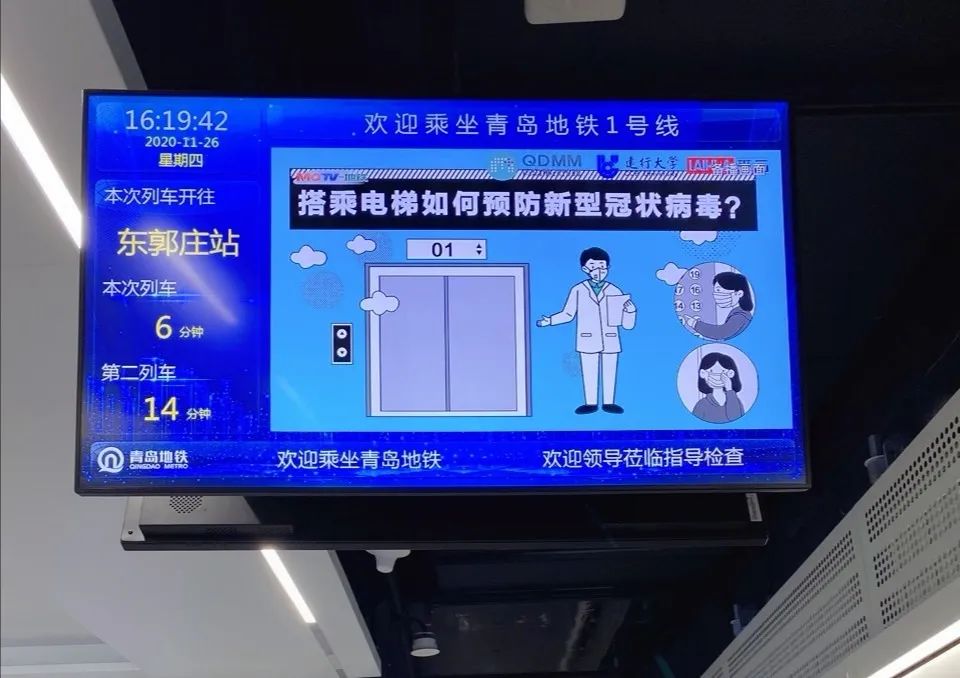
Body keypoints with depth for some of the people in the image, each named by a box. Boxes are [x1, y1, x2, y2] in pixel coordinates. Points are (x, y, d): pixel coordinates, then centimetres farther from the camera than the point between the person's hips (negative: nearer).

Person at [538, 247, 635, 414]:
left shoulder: (614, 291, -3)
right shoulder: (578, 290, -3)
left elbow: (627, 324, 0)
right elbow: (568, 314, 3)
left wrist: (630, 310, -20)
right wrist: (549, 320, -10)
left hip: (610, 342, 1)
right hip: (588, 342, 0)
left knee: (610, 374, 4)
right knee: (589, 374, 5)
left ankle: (608, 403, 13)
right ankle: (590, 404, 13)